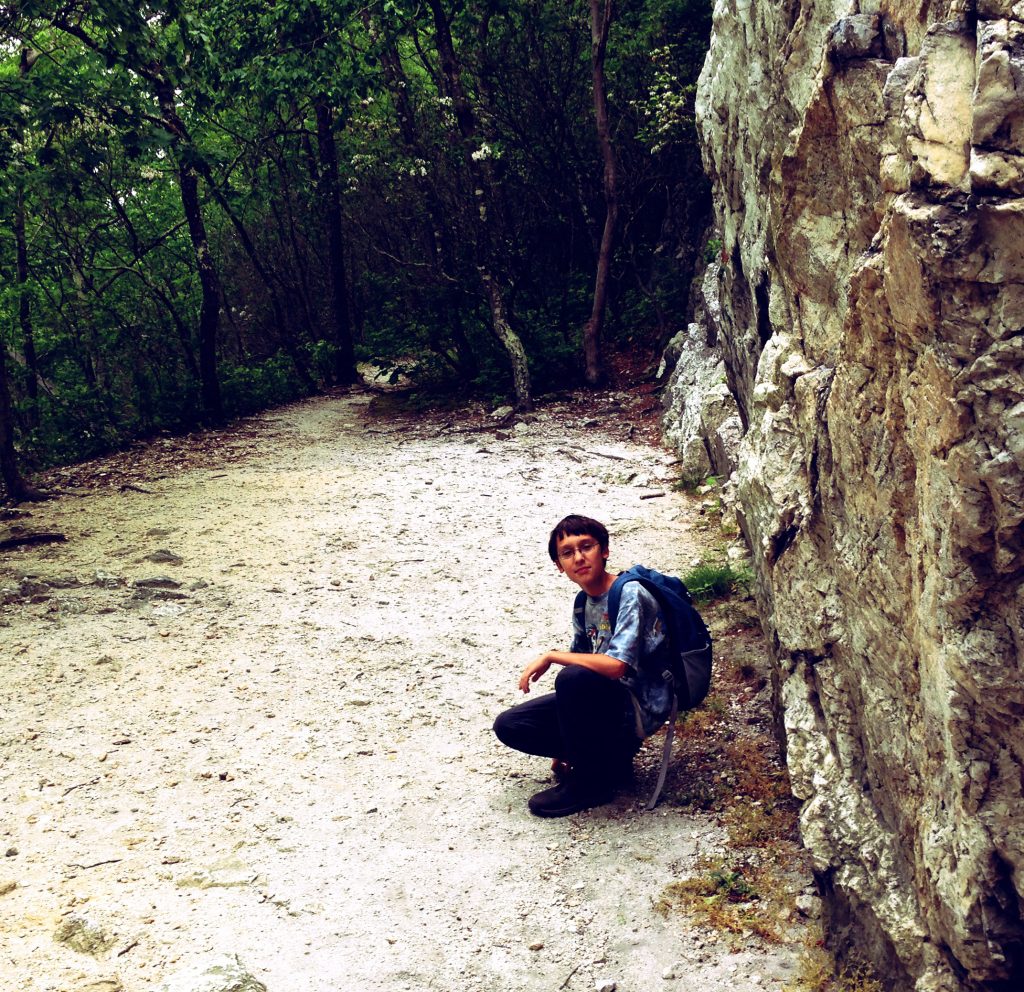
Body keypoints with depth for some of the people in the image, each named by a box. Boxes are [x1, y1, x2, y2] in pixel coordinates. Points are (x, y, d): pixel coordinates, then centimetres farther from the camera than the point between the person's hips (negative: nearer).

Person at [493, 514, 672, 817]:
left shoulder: (629, 594, -19)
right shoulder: (584, 605, 5)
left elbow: (615, 666, -31)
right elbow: (585, 662, 11)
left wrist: (550, 656, -21)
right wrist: (563, 749, 10)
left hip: (641, 709, -8)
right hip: (608, 701, 8)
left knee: (572, 678, -36)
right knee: (508, 726, -1)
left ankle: (592, 781, -14)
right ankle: (607, 756, 7)